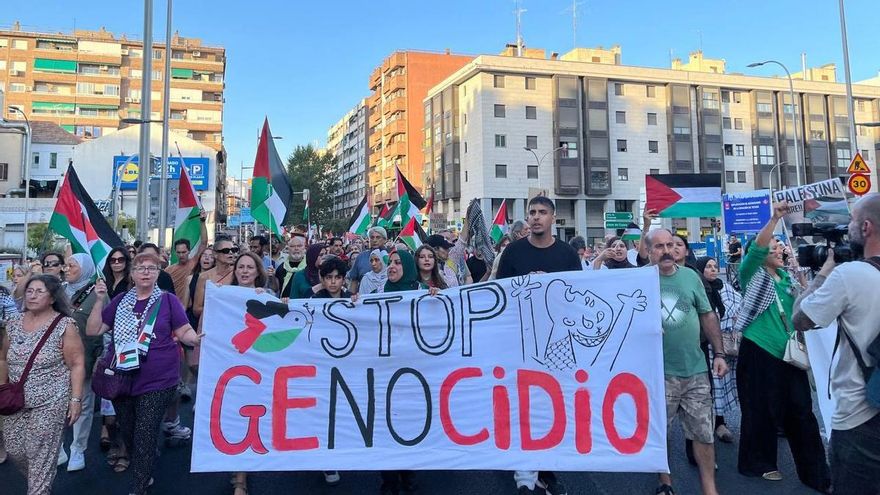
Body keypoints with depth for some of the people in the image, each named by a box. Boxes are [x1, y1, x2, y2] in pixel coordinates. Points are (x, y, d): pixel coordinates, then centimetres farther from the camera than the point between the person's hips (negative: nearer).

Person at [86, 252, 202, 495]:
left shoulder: (168, 300, -3)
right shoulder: (120, 301, 7)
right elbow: (93, 330, 7)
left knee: (144, 436, -2)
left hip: (157, 382, -4)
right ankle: (143, 474, 40)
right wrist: (99, 300, -5)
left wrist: (196, 339, -26)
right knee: (127, 432, 18)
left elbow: (185, 332, -4)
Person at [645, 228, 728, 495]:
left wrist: (719, 354, 7)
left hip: (696, 369, 3)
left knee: (703, 433, 11)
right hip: (657, 372, -2)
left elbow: (708, 316, 10)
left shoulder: (691, 276, 3)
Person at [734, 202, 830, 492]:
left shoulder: (787, 278, 15)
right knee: (761, 410, 4)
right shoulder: (752, 274, -1)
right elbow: (755, 249, -19)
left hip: (789, 354, 5)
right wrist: (774, 219, -27)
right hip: (759, 352, -5)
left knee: (801, 412, 5)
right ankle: (758, 463, 21)